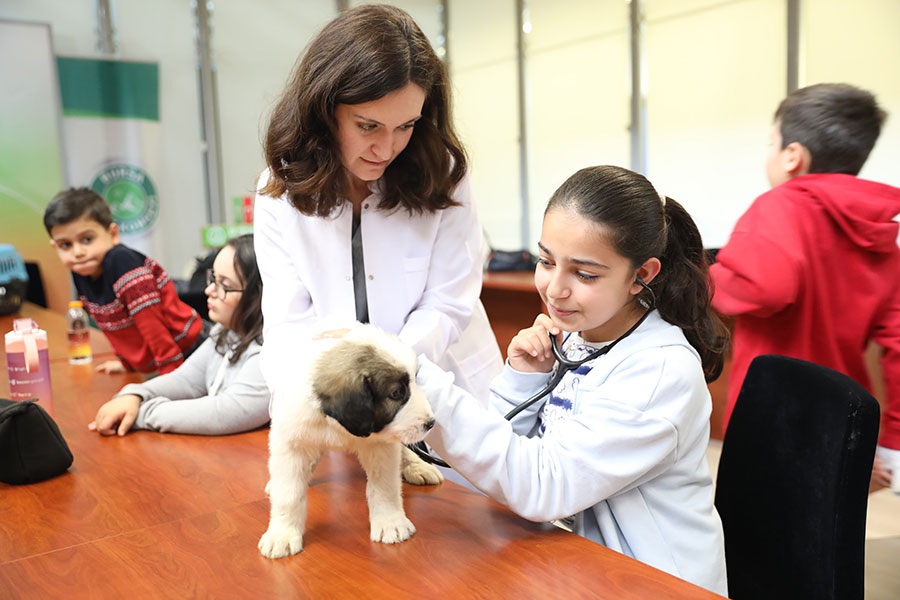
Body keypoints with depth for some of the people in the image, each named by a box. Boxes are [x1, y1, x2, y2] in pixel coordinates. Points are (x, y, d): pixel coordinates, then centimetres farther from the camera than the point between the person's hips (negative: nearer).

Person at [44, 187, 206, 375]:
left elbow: (150, 321, -25)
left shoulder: (121, 262, -23)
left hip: (188, 351, -7)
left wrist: (172, 372, -24)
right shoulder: (80, 274, 1)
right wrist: (127, 362, 17)